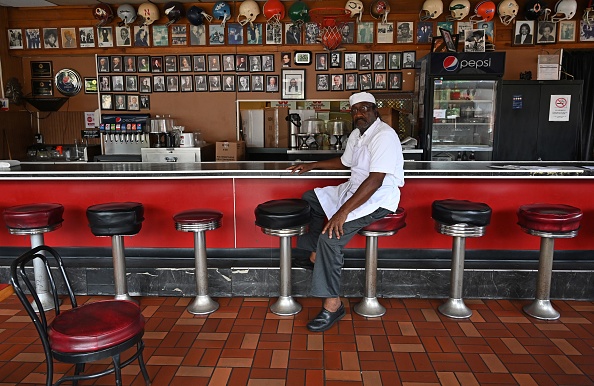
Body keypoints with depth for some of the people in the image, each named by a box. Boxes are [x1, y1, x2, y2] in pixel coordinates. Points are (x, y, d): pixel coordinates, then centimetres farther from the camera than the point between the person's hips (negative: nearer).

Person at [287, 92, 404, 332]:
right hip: (354, 189, 10)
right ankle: (316, 253, 20)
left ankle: (332, 305, -17)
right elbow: (344, 163, 30)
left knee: (330, 236, -26)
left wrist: (343, 211, -34)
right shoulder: (356, 134, 12)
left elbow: (375, 180, -29)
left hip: (379, 199, -10)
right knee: (310, 199, 16)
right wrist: (312, 166, 24)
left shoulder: (384, 136, -20)